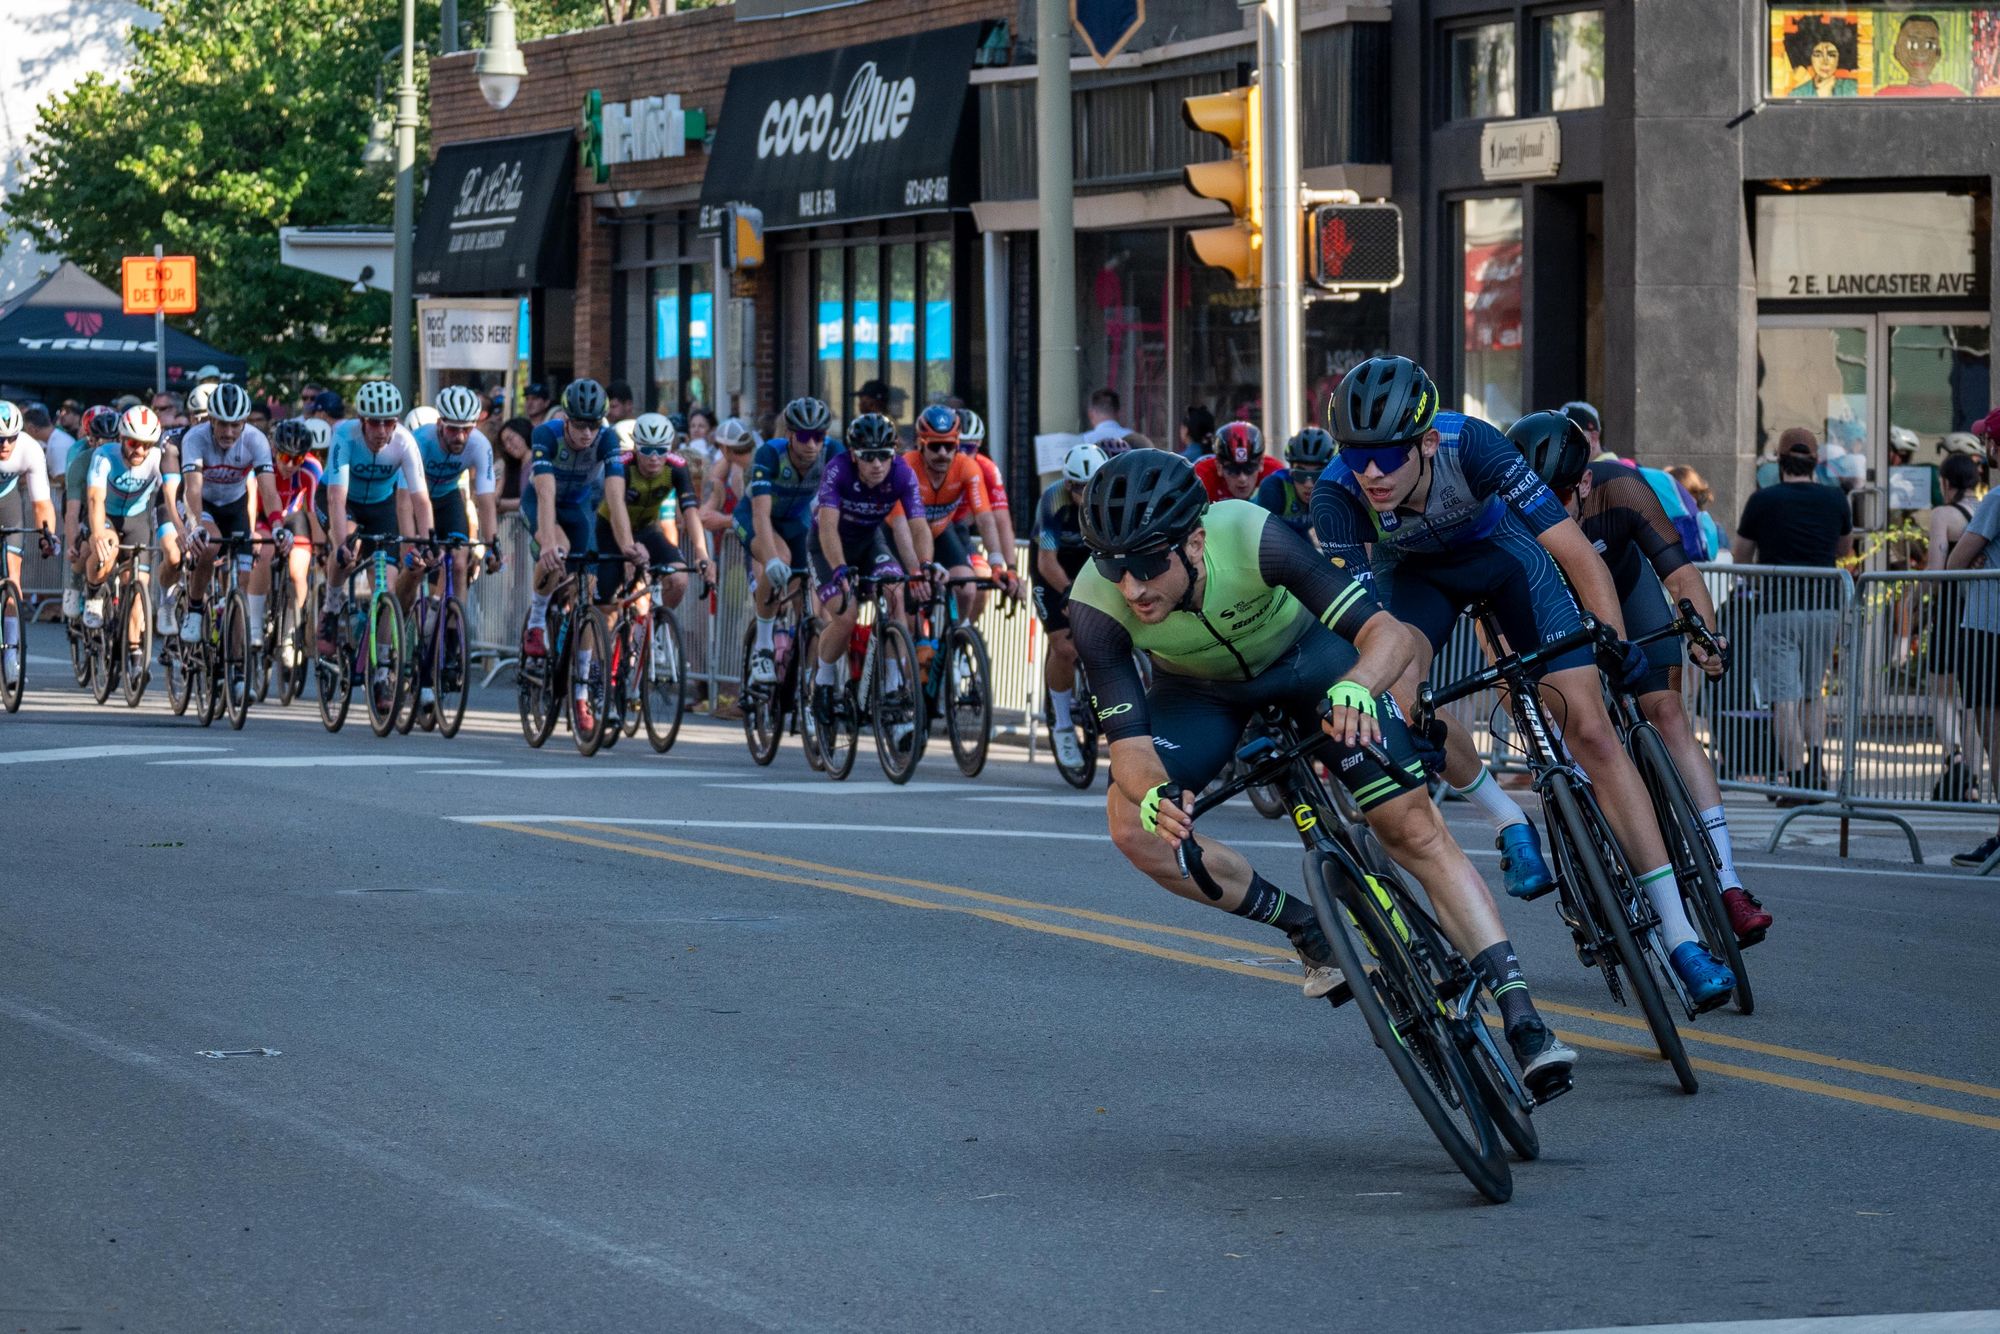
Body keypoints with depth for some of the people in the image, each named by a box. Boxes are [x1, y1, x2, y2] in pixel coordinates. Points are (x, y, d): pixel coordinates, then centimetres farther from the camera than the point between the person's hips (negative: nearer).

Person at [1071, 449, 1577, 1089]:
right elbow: (1128, 739, -31)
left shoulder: (1251, 536, -39)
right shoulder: (1096, 605, -33)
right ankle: (1307, 932, 0)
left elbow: (1388, 633, -39)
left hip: (1306, 652, -2)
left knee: (1414, 827, -14)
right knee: (1134, 826, -21)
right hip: (1201, 687, 2)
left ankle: (1524, 1021, -12)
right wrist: (1153, 796, -54)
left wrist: (1353, 688, -62)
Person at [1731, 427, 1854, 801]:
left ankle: (1796, 780, -12)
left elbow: (1740, 557, 5)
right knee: (1813, 692, 19)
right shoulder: (1834, 500, 3)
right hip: (1824, 606, 4)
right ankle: (1816, 766, 5)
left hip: (1778, 609, -4)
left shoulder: (1763, 500, -6)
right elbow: (1845, 549, 20)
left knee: (1784, 697, -5)